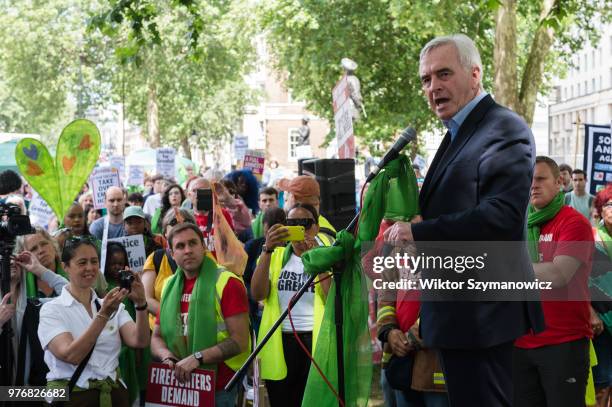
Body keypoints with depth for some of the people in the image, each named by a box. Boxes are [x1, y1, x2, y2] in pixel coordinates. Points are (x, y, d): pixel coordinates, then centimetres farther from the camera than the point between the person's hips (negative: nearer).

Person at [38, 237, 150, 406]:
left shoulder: (114, 306, 6)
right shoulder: (51, 310, -6)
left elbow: (139, 341, -10)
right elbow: (71, 355, -21)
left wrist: (140, 304, -25)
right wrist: (103, 315, -28)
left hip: (114, 393, 4)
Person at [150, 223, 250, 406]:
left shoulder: (227, 283, -10)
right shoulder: (170, 286, 9)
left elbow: (240, 341, -16)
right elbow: (157, 337, 12)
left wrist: (197, 358, -24)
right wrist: (167, 357, -9)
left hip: (218, 390, -5)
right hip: (177, 386, 5)